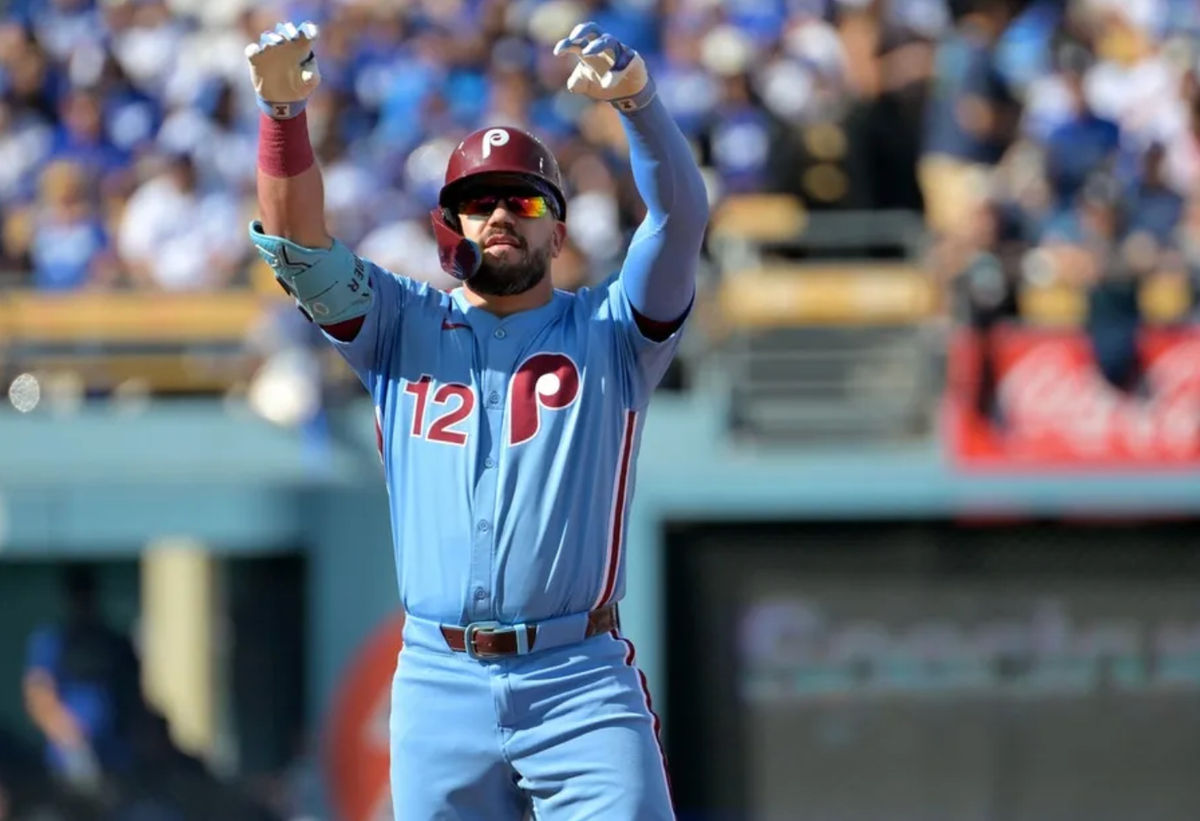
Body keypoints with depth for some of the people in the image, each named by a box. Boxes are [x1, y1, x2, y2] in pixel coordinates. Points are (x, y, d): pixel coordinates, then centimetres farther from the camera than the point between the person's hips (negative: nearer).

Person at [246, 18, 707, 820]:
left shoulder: (608, 332, 8)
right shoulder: (405, 328, 14)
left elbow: (682, 215, -7)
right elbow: (298, 244, 0)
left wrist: (636, 98, -27)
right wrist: (284, 109, -17)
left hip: (579, 683, -2)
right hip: (440, 685, 2)